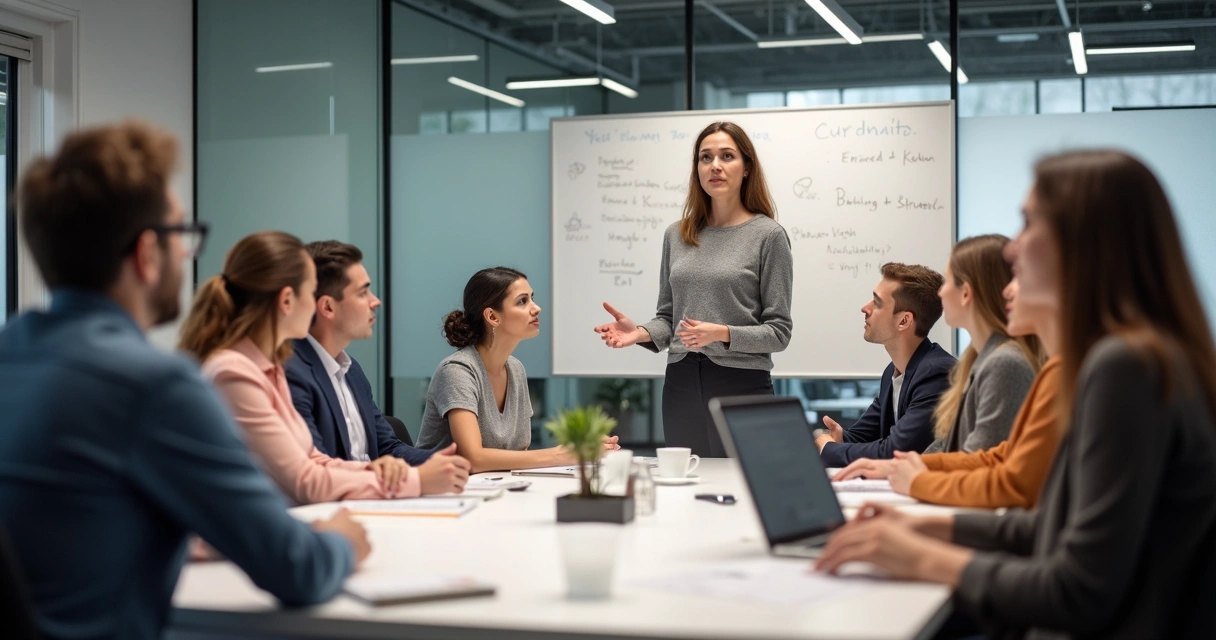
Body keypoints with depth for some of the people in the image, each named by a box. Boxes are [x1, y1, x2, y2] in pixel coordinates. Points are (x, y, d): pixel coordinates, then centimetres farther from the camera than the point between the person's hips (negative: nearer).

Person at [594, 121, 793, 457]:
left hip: (742, 384, -4)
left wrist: (723, 334, -20)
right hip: (682, 385, 4)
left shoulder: (768, 235, -3)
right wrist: (642, 333, -6)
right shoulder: (676, 235, 10)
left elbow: (778, 332, -5)